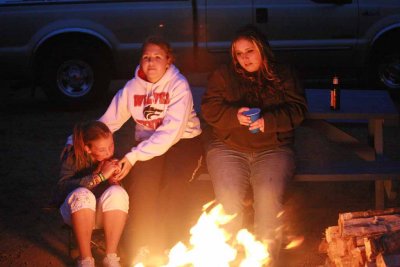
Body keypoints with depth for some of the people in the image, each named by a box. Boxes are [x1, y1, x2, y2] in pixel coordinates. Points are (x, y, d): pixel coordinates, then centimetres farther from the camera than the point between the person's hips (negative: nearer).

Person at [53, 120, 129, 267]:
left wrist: (113, 180, -27)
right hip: (77, 211, -1)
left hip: (106, 212, 1)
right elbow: (62, 188, -29)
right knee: (82, 194, -33)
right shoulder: (73, 157, -14)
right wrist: (100, 176, -35)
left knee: (117, 193, -29)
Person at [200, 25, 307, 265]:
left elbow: (297, 110, 2)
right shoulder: (223, 75, 13)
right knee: (229, 199, -26)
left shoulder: (284, 75, 12)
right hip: (228, 148, 1)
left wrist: (268, 121, -15)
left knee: (269, 197, -28)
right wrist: (235, 116, -16)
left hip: (273, 149, 0)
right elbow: (210, 109, 3)